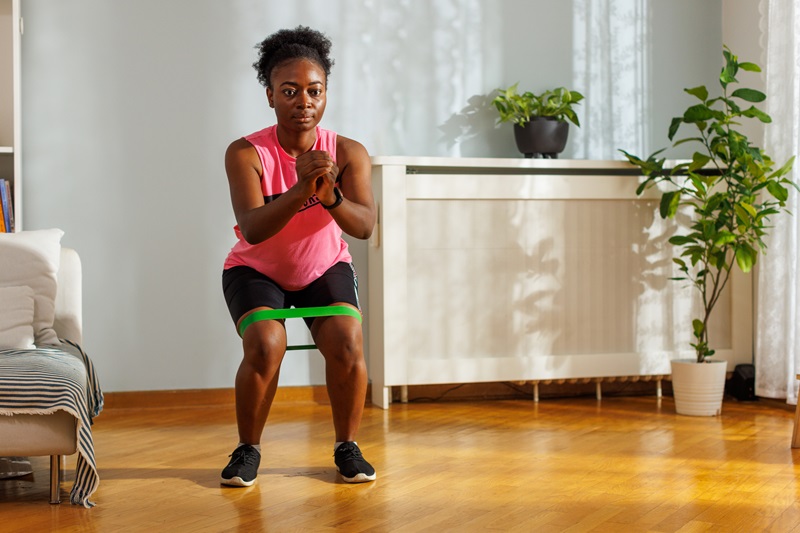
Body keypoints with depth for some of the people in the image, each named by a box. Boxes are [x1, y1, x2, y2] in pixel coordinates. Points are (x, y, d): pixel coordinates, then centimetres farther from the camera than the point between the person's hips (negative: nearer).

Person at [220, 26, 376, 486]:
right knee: (266, 343, -27)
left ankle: (347, 446, -1)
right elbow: (252, 230, -33)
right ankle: (248, 449, -4)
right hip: (256, 271, -1)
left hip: (326, 268, 2)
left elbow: (365, 226, -28)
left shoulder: (349, 153, -16)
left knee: (347, 341, -24)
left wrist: (330, 196, -48)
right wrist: (299, 190, -49)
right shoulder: (246, 153, -21)